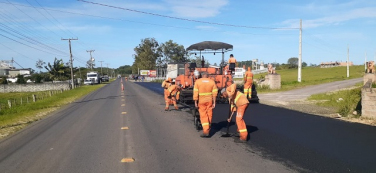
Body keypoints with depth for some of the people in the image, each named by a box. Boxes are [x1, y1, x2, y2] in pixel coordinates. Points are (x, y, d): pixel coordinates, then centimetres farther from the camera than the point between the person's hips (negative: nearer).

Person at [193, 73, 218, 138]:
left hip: (201, 101, -2)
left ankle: (206, 131, -8)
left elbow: (195, 92, -10)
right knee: (209, 115, 14)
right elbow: (214, 93, -2)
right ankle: (208, 128, 28)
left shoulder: (198, 81, -4)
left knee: (203, 116, 0)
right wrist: (214, 103, 1)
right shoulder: (212, 82, 2)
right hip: (209, 101, 2)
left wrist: (195, 102, -6)